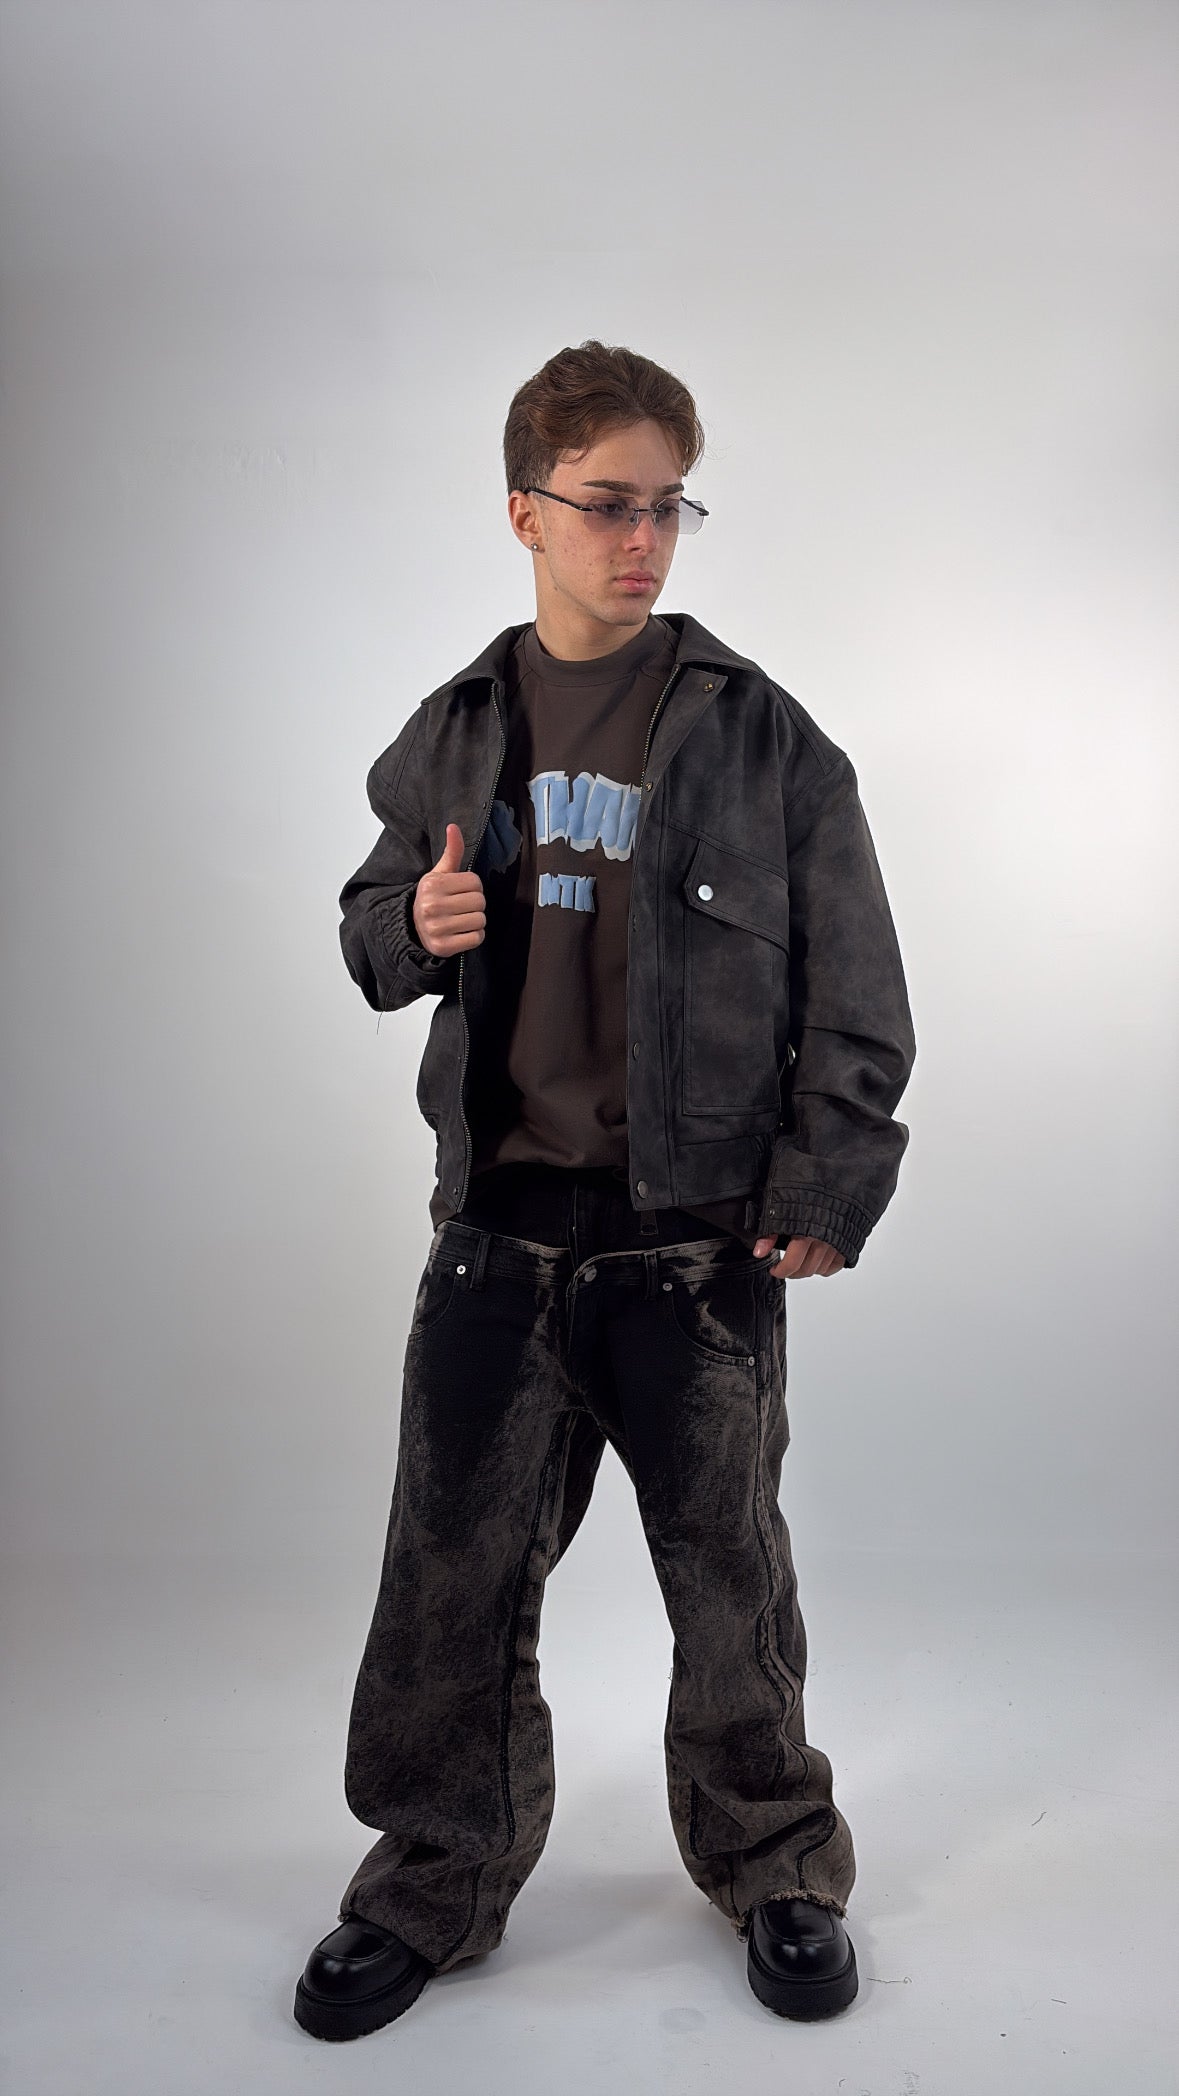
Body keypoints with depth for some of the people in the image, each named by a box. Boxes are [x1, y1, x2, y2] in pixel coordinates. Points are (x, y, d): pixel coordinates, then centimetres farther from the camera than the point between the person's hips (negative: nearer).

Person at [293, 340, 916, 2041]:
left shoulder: (760, 734, -1)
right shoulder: (453, 735, 8)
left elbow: (853, 980, 0)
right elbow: (375, 924, 18)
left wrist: (829, 1179, -5)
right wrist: (412, 929, -5)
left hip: (705, 1235, -2)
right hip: (499, 1229, 2)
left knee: (729, 1567, 11)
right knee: (456, 1568, 9)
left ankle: (776, 1868, 34)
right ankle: (436, 1880, 31)